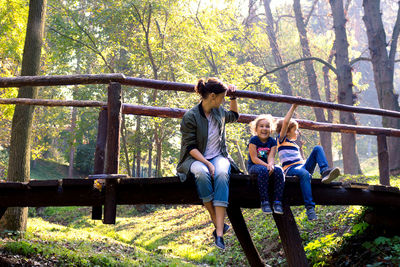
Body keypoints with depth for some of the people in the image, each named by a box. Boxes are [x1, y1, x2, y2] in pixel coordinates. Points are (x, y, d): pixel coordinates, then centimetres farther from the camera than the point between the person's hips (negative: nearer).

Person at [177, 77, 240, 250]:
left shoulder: (219, 112, 11)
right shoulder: (190, 116, -9)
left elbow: (234, 115, 36)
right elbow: (191, 147, -12)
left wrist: (233, 97, 22)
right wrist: (207, 163, -23)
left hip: (218, 157, 4)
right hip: (196, 158, -3)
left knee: (222, 174, -34)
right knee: (201, 173, -41)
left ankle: (219, 233, -41)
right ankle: (217, 224, -30)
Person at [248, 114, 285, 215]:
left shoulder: (272, 141, 6)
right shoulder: (253, 140, -5)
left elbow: (271, 157, -7)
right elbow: (254, 159, -12)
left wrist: (271, 165, -31)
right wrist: (266, 165, -26)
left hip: (267, 165, 4)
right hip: (253, 166, -4)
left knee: (279, 170, -28)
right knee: (263, 170, -38)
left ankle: (277, 202, -28)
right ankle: (264, 202, -35)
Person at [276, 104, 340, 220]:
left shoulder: (294, 144, 32)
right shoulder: (282, 140, 9)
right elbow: (285, 122, -5)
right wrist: (293, 107, -4)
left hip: (302, 166, 7)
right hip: (291, 169, -7)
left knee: (318, 148, -11)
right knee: (305, 174, -42)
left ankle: (325, 172, -36)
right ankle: (310, 208, -48)